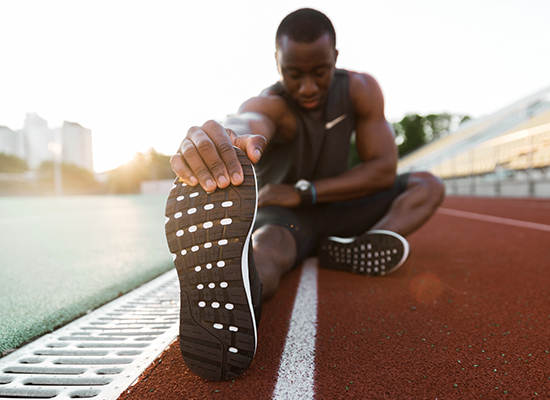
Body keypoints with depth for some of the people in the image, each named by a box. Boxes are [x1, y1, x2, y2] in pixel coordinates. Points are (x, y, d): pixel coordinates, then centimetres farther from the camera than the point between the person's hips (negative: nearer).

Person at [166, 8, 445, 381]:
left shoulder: (360, 89, -9)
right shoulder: (269, 104, -21)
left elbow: (384, 169, -11)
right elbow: (248, 123, -47)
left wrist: (304, 192, -20)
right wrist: (228, 138, -74)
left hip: (334, 209, 5)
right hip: (279, 214, -4)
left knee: (428, 185, -8)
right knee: (265, 247, -39)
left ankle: (348, 251, -34)